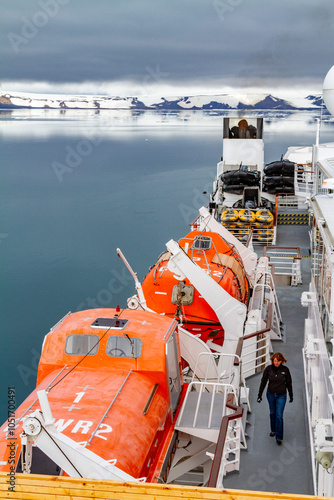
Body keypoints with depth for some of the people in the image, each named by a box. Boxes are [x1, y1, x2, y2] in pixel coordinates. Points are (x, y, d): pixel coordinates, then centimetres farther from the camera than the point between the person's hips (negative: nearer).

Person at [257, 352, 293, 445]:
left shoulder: (285, 370, -10)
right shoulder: (268, 369, -8)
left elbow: (289, 384, 1)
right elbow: (263, 382, -1)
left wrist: (291, 396, 9)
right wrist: (259, 395, 0)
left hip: (281, 396, -2)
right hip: (270, 394, 2)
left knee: (279, 415, -6)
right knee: (272, 413, 17)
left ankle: (279, 437, 0)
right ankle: (273, 430, 40)